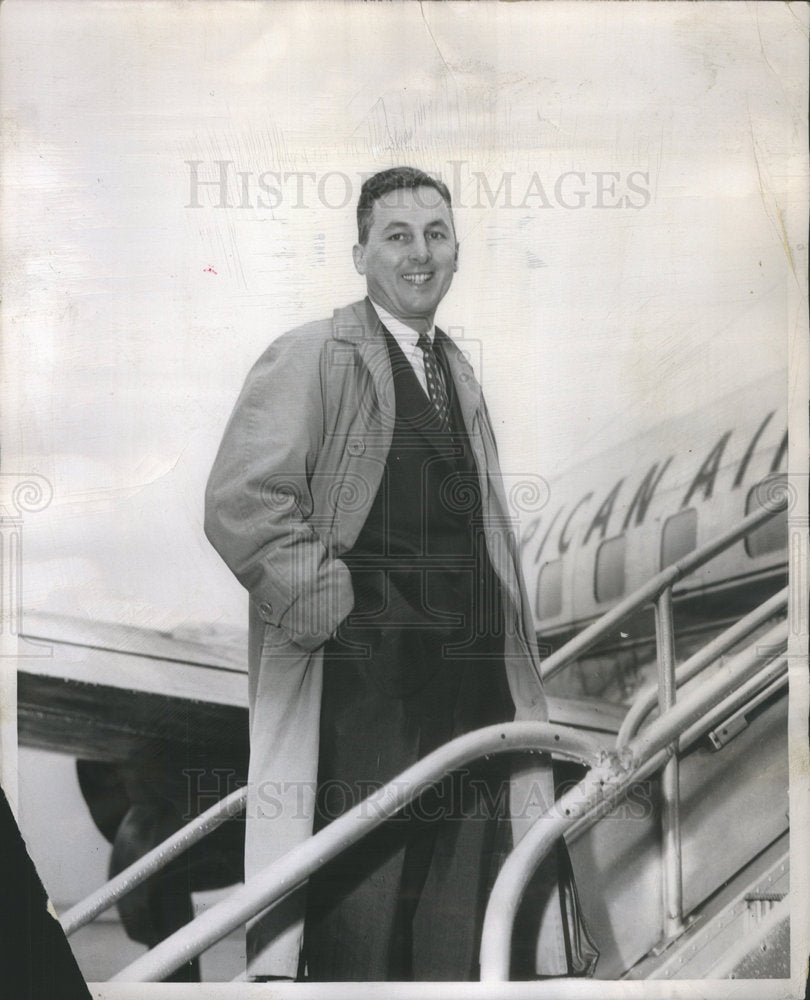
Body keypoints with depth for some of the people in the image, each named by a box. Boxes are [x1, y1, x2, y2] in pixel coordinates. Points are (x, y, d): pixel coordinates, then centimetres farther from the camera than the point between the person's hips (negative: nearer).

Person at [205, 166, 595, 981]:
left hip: (470, 691, 7)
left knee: (458, 938, 12)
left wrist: (492, 633, 15)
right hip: (359, 688, -7)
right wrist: (335, 605, -14)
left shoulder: (459, 373, 19)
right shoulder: (312, 357, -5)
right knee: (357, 925, -1)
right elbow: (240, 503, -15)